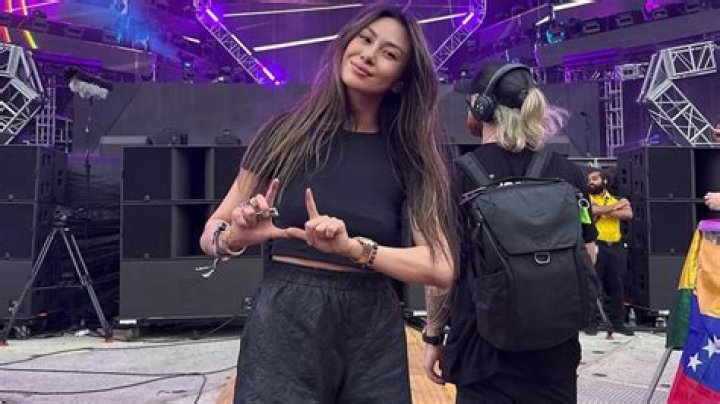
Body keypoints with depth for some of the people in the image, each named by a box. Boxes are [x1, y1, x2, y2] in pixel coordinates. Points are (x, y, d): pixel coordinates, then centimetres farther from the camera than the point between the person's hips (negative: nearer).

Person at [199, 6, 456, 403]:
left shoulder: (407, 157, -1)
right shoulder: (287, 132, -2)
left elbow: (440, 268, -10)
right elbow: (211, 233, 2)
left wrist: (353, 247, -23)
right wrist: (235, 236, -19)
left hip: (372, 331, 1)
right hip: (283, 324, -1)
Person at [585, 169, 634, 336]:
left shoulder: (615, 199, 16)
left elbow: (628, 214, -3)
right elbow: (593, 209, -17)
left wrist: (603, 212, -10)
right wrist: (615, 207, -5)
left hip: (616, 247, 4)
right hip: (596, 246, -4)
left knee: (617, 286, 7)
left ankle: (618, 322, 15)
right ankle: (591, 322, 5)